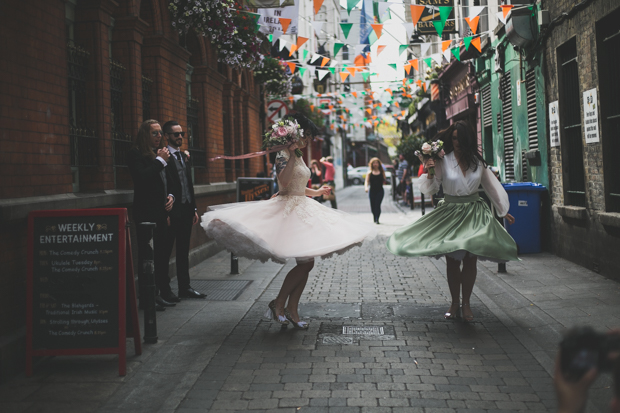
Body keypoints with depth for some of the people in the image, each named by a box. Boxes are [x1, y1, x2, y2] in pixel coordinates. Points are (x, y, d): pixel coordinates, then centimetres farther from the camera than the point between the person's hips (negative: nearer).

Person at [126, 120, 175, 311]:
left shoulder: (159, 153, 16)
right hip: (146, 212, -8)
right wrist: (160, 161, -14)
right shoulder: (135, 154, -6)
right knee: (146, 254, -4)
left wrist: (170, 196, 5)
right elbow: (142, 178, -20)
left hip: (161, 211, 8)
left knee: (162, 253, 9)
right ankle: (145, 297, 1)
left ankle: (161, 293, 17)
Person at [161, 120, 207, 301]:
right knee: (166, 250, 0)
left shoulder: (184, 156, 16)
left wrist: (194, 208, 17)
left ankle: (184, 287, 20)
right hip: (171, 210, -8)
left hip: (186, 209, 8)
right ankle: (164, 290, 7)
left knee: (183, 250, 13)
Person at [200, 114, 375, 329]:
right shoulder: (283, 155, -10)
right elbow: (284, 183, -27)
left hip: (302, 209, 10)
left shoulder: (298, 157, 17)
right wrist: (291, 154, -26)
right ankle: (278, 303, 0)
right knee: (305, 263, -14)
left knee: (306, 264, 6)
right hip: (288, 210, -10)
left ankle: (292, 310, 12)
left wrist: (316, 192, 35)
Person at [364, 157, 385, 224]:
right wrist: (366, 188, -21)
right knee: (373, 206, 6)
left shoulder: (382, 172, 6)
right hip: (372, 191, 1)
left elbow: (384, 181, 13)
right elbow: (366, 182, -4)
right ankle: (374, 218, 28)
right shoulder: (369, 173, 5)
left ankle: (377, 219, -15)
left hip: (380, 191, -1)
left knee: (378, 204, -15)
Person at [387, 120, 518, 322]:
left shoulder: (477, 161, 4)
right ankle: (455, 303, 16)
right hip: (450, 213, -2)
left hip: (474, 214, 2)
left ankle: (466, 303, 13)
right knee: (452, 261, 1)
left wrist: (503, 211, 20)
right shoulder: (443, 160, -6)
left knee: (470, 260, 0)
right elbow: (428, 190, -7)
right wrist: (429, 173, -26)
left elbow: (491, 186, 16)